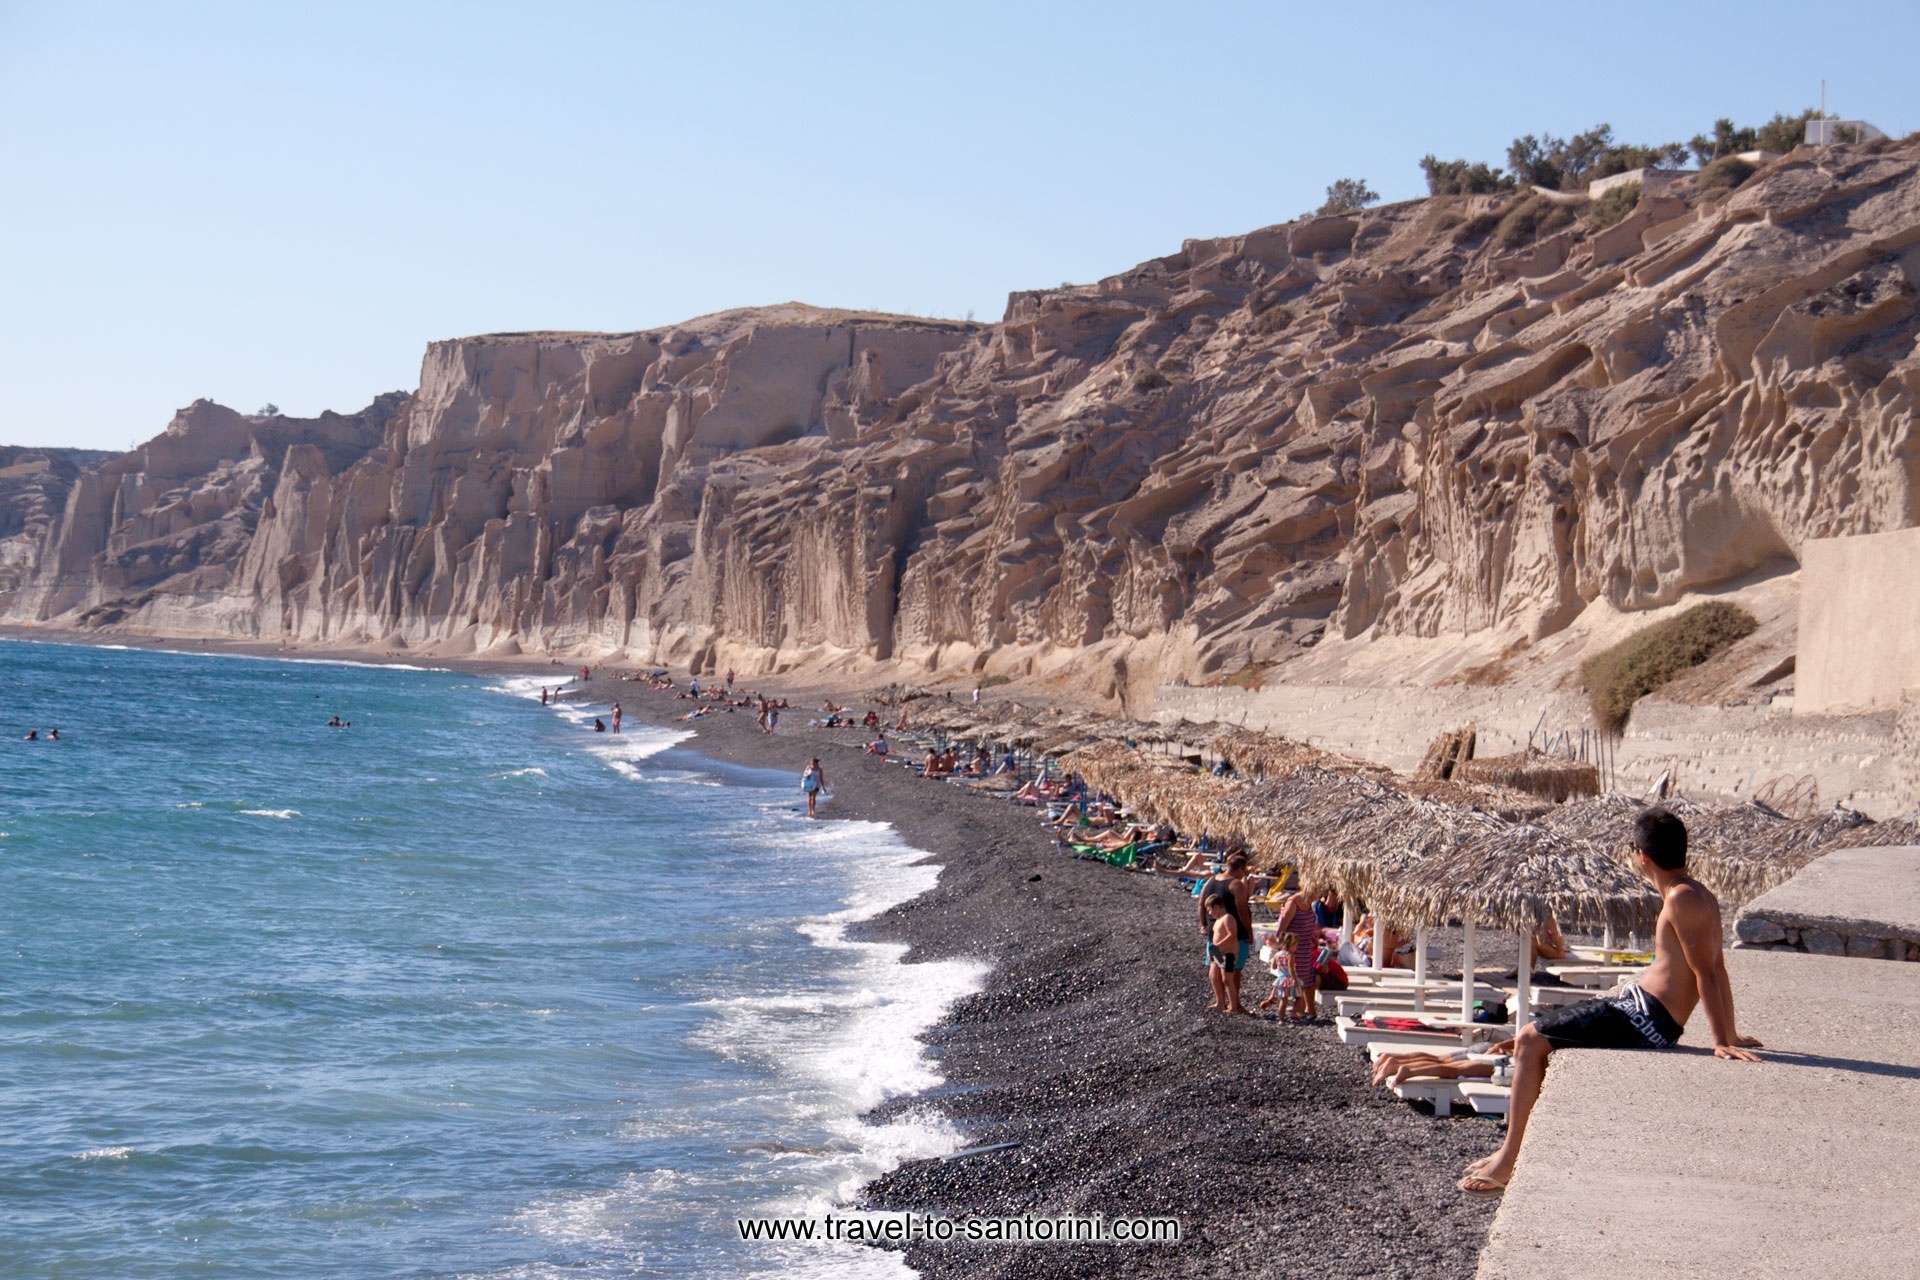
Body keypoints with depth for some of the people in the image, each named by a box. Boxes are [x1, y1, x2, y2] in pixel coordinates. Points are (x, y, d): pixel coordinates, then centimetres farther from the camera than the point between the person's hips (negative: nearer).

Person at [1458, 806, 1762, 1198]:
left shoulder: (1682, 899, -17)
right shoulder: (1699, 895, 12)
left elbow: (1706, 971, -21)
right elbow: (1717, 968, 15)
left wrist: (1722, 1042, -23)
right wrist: (1731, 1034, 18)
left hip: (1645, 1019, -11)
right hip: (1637, 1006, 11)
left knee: (1531, 1041, -11)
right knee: (1537, 1037, 21)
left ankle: (1509, 1162, -6)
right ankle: (1517, 1149, 24)